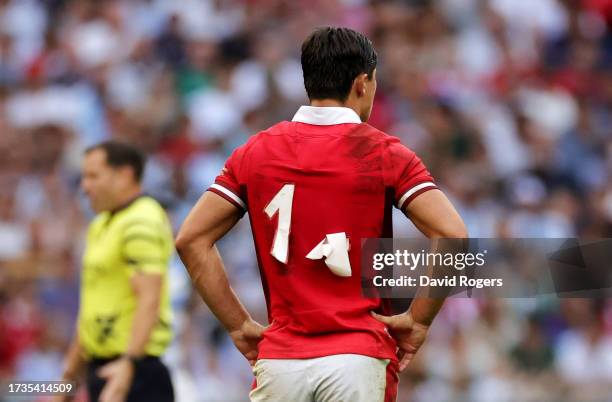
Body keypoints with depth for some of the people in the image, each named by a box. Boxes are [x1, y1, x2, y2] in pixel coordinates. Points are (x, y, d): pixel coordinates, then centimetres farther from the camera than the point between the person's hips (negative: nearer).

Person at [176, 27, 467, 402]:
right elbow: (453, 238, -11)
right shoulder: (384, 154, -2)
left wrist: (239, 325, 8)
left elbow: (191, 238, 5)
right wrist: (417, 320, -1)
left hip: (279, 360, 3)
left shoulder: (255, 152, 8)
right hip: (358, 356, -3)